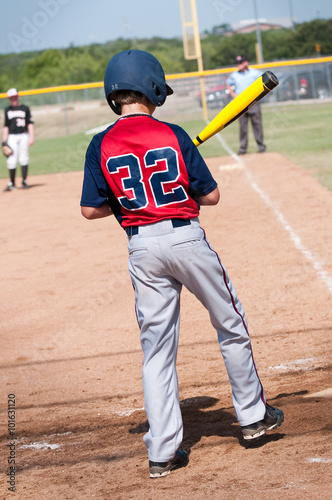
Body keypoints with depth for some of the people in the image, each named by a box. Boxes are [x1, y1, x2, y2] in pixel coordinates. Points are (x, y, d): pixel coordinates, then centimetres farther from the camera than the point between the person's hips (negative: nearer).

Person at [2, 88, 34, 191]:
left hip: (23, 136, -1)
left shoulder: (25, 108, 6)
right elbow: (6, 126, 13)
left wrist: (31, 137, -5)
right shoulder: (7, 110, 12)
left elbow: (30, 124, 4)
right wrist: (4, 140, 5)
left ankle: (24, 182, 5)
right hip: (12, 137, 1)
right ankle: (12, 183, 2)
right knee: (11, 160, -4)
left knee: (23, 159, -2)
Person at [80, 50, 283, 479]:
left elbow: (90, 209, -1)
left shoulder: (101, 146, -1)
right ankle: (253, 416, 29)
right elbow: (211, 195, -5)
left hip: (141, 248, 2)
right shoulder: (172, 134, -6)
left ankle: (162, 451, 5)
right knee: (232, 328, 18)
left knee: (156, 349, 8)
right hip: (186, 238, -2)